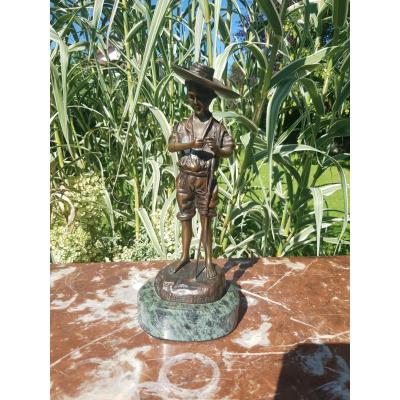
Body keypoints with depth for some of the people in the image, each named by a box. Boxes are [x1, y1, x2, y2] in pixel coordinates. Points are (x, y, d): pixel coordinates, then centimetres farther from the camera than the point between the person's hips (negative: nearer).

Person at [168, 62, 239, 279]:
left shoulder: (217, 127, -3)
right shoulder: (182, 125, 2)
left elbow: (229, 150, -1)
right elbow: (171, 146, -5)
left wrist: (217, 150, -22)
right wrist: (190, 145, -21)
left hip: (206, 180, -2)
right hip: (185, 178, 3)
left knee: (206, 221, 6)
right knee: (185, 219, 13)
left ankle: (209, 261, 22)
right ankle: (184, 256, 31)